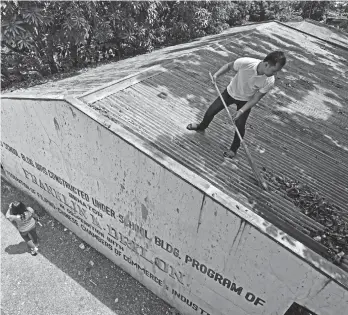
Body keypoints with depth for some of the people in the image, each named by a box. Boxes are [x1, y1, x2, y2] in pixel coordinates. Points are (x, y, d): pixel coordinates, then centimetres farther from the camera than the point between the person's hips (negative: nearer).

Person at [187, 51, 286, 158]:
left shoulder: (269, 82, -31)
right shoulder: (244, 62, -35)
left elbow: (255, 99, -19)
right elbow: (229, 66, -12)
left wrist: (241, 111, -27)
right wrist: (217, 74, -24)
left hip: (246, 101, -1)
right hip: (230, 92, 1)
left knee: (239, 125, -3)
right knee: (210, 111, 9)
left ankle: (234, 149, 27)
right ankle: (202, 126, 44)